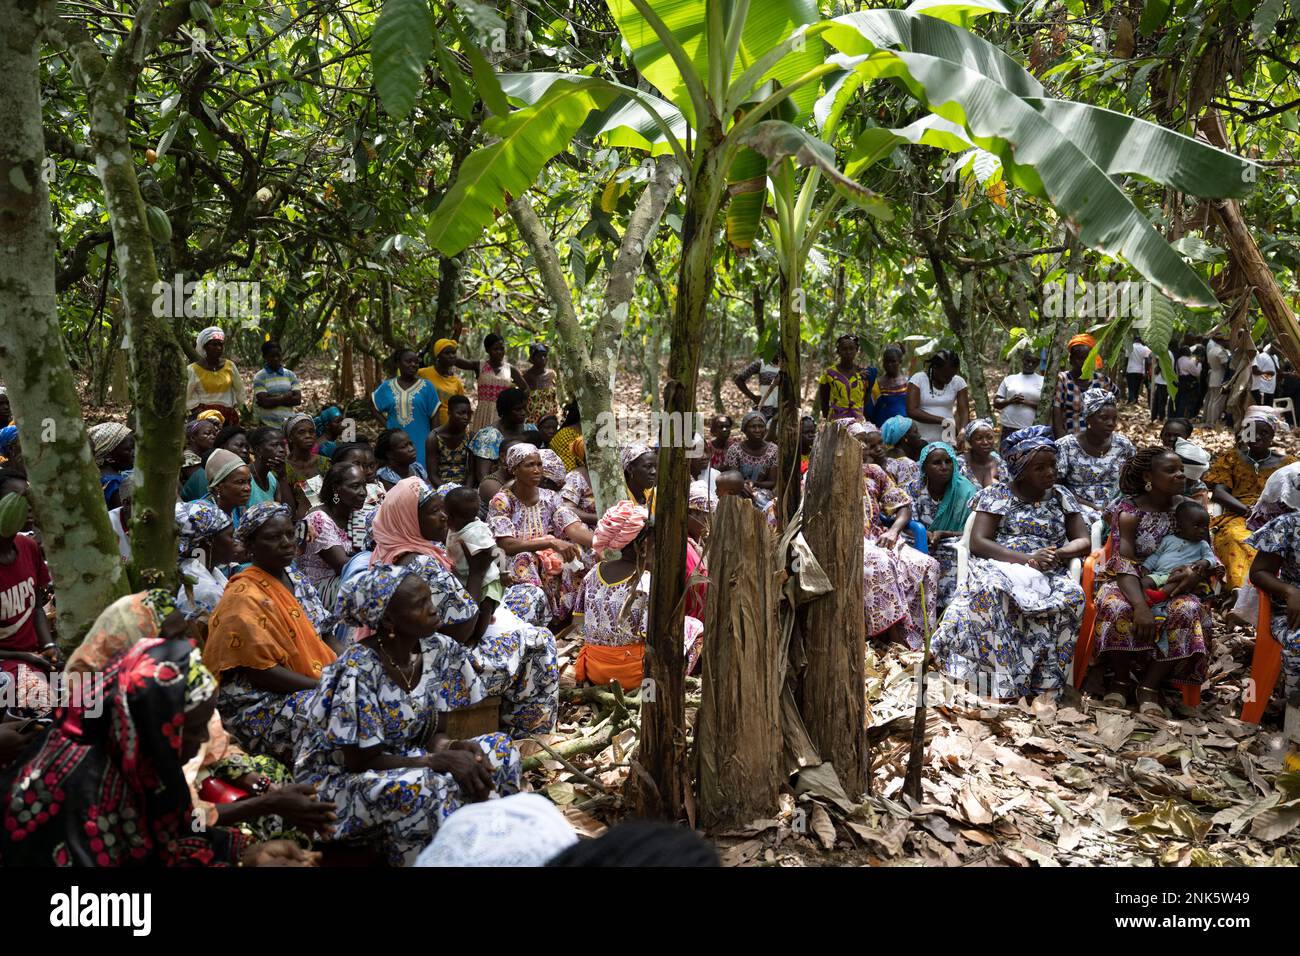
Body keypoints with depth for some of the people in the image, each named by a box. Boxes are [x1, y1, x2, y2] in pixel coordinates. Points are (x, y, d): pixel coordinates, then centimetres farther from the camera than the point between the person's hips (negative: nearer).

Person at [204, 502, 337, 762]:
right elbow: (261, 671, -19)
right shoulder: (245, 597, -15)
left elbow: (324, 632, 12)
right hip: (259, 705, -8)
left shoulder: (296, 579, 10)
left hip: (315, 683, 8)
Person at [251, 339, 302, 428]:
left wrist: (274, 400, -9)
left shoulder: (290, 375, 8)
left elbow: (298, 400, -1)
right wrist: (285, 397, -5)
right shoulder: (259, 377, -1)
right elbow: (264, 402, -12)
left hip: (289, 423, 3)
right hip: (268, 425, -3)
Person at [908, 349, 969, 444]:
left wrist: (963, 431, -23)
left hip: (947, 441, 2)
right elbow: (911, 411, -13)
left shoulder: (958, 382, 3)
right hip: (921, 441, -2)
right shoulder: (918, 379, -6)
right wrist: (942, 420, -21)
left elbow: (964, 411, -2)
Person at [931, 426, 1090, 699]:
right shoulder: (996, 496, 5)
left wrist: (1059, 553, -12)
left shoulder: (1061, 497, 16)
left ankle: (1045, 679, -24)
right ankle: (1001, 680, -34)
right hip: (1000, 566, -3)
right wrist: (1027, 559, -19)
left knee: (1072, 596, -32)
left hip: (1050, 573, 3)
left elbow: (1084, 541, 12)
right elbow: (977, 542, -6)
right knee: (990, 590, -39)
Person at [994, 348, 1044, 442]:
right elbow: (996, 403, 11)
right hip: (1009, 429, 2)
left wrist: (1028, 402, -14)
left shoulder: (1042, 381, 6)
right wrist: (1009, 401, -8)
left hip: (1032, 431, -2)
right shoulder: (1009, 379, 13)